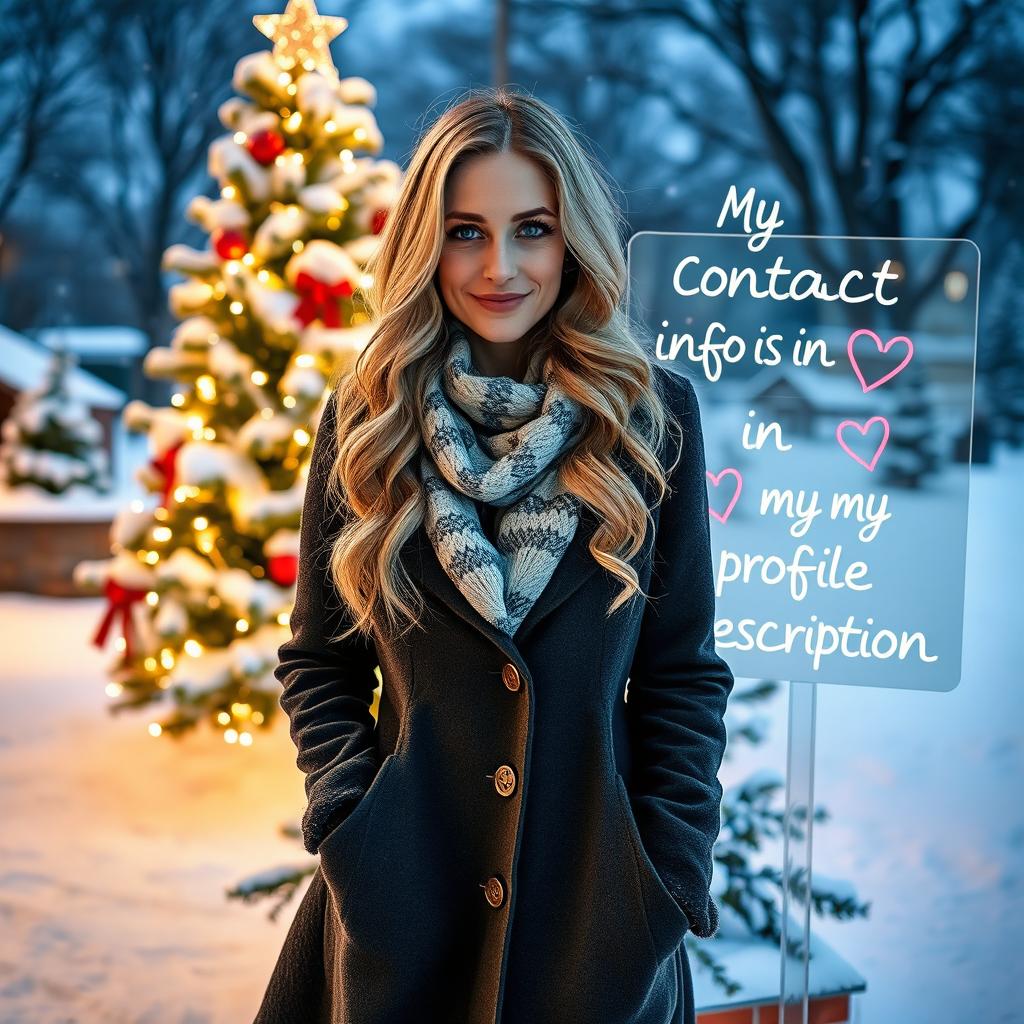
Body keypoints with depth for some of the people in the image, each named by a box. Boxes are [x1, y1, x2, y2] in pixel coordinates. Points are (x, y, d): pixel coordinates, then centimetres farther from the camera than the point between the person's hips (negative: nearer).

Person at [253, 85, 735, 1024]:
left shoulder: (654, 412, -4)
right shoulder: (366, 417, -2)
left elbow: (684, 669, -1)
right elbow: (319, 664, 4)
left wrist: (675, 877, -6)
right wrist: (350, 830, -8)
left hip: (596, 896, 0)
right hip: (403, 888, 1)